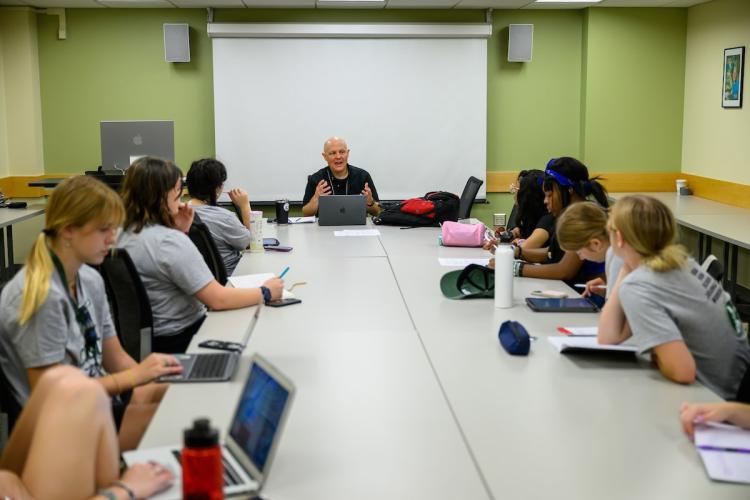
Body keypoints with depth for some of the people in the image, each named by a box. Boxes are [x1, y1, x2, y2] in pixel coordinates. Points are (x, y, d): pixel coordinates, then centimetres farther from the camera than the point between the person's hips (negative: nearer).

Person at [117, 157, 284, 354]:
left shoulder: (126, 235, 3)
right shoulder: (170, 242, -25)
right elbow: (217, 299, -25)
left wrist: (180, 231, 6)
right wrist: (266, 292, -12)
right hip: (179, 341, -9)